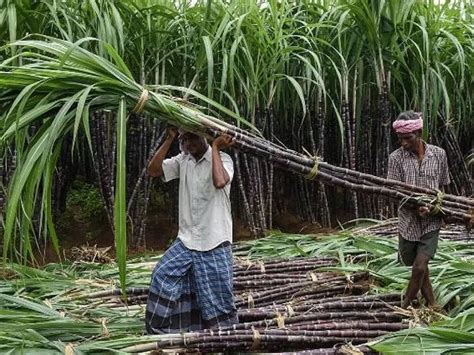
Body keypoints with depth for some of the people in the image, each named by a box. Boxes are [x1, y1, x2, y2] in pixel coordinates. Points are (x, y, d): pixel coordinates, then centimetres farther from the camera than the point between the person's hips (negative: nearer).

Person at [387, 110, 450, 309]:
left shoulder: (439, 154, -2)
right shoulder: (396, 158, -6)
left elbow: (443, 186, 10)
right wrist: (416, 206, -23)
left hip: (432, 222, -1)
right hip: (408, 221, 1)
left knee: (420, 267, -10)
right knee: (417, 265, 13)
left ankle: (405, 306, 11)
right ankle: (431, 304, 34)